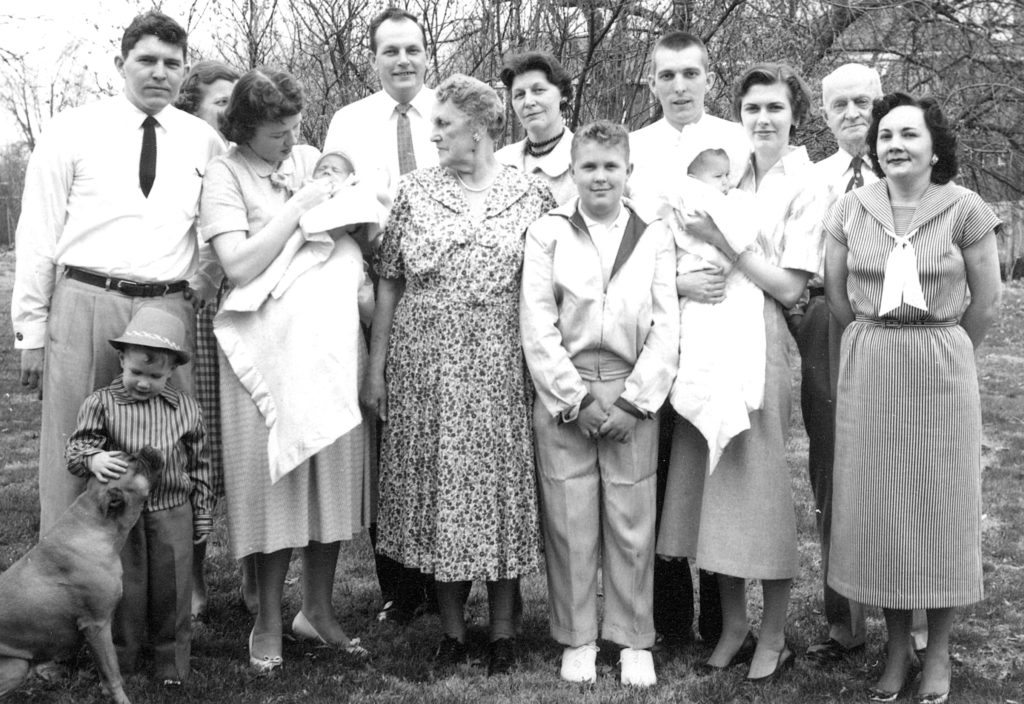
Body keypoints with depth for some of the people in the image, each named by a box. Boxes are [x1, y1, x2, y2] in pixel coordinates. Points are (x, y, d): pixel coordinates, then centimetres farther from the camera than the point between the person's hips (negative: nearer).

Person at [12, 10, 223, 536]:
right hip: (85, 304, -2)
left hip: (169, 310, 2)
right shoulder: (72, 130, 5)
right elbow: (37, 234, 5)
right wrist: (31, 330, 2)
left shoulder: (204, 141, 10)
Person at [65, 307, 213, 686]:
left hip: (173, 513, 1)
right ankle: (120, 661, 24)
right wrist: (93, 459, -31)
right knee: (124, 589, 7)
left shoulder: (185, 408, 0)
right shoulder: (101, 403, -5)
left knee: (171, 587, 7)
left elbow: (199, 466, 6)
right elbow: (76, 447, -6)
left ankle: (172, 661, 23)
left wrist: (203, 516, 8)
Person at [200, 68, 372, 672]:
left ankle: (319, 608, 21)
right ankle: (269, 619, 15)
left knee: (337, 467, 6)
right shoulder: (227, 173, -1)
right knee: (275, 472, 0)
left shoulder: (314, 159, 13)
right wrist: (301, 205, -11)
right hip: (271, 342, -4)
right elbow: (239, 264, -12)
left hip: (335, 335, 5)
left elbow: (356, 241, 19)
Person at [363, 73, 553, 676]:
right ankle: (453, 628, 21)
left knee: (501, 489, 3)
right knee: (436, 492, 6)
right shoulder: (415, 191, 4)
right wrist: (377, 368, 4)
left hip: (501, 371, -1)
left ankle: (503, 630, 19)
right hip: (423, 370, 1)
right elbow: (389, 284, 6)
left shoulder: (532, 195, 1)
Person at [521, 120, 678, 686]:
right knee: (569, 522, 4)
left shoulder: (654, 237, 7)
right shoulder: (547, 233, 3)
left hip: (633, 399, 1)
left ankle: (634, 641, 18)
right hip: (563, 398, 0)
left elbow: (666, 329, 1)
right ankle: (576, 639, 19)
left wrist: (630, 401, -8)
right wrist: (577, 400, -9)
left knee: (632, 524, 4)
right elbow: (537, 326, -3)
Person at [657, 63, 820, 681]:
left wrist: (724, 240, -13)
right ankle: (734, 627, 21)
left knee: (760, 480, -2)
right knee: (713, 475, 7)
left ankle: (774, 638, 14)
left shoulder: (807, 185, -1)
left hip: (762, 339, -5)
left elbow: (789, 287, -7)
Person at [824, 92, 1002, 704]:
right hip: (868, 369, 3)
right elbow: (837, 294, 7)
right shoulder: (850, 209, 0)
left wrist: (937, 353, 8)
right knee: (877, 506, 6)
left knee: (940, 506, 5)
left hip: (941, 370, -2)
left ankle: (939, 653, 20)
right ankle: (897, 647, 22)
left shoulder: (965, 209, -8)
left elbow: (986, 304, -1)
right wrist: (881, 346, 10)